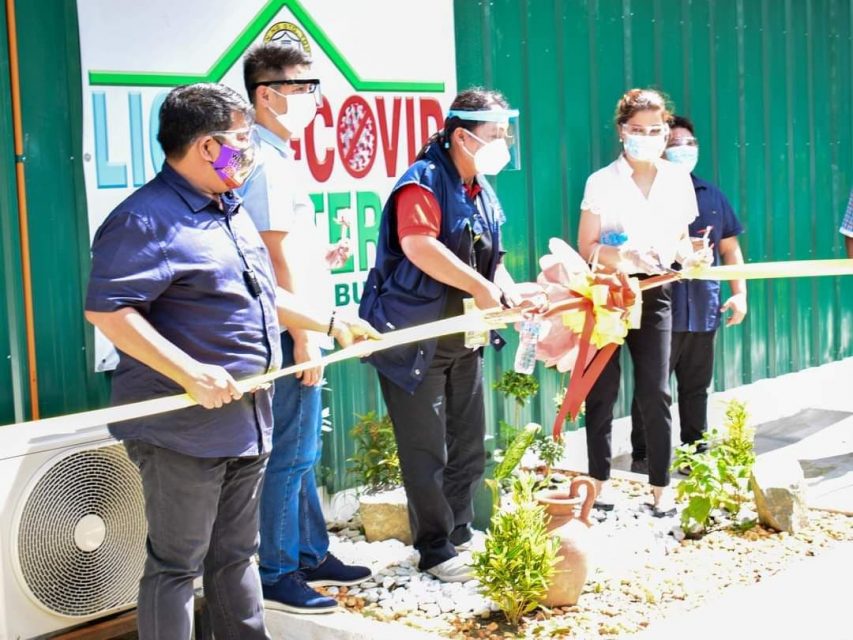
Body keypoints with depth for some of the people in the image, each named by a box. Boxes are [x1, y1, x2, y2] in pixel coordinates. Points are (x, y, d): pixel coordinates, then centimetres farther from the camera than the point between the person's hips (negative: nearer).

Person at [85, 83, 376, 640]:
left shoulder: (231, 212, 15)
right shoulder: (147, 219, -16)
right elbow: (106, 311, -24)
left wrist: (331, 324, 24)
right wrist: (190, 374, -29)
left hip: (246, 423, 9)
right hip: (184, 428, -9)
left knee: (236, 556, 19)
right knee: (176, 566, 1)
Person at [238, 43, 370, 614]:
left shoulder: (275, 157, 15)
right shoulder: (268, 162, -15)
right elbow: (278, 255, -19)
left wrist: (320, 257, 13)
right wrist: (303, 339, -19)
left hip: (301, 331, 10)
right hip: (292, 332, -10)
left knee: (303, 453, 17)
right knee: (291, 456, -2)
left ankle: (312, 556, 29)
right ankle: (277, 576, 8)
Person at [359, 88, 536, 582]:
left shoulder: (483, 192, 11)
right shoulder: (424, 181, -16)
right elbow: (418, 246, -32)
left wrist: (515, 296, 0)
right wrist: (480, 286, -26)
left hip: (464, 340, 9)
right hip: (416, 338, -9)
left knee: (469, 447, 15)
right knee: (427, 452, 0)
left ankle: (461, 536, 29)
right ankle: (435, 551, 11)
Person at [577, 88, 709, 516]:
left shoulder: (678, 180, 5)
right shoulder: (602, 181, -5)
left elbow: (681, 239, 13)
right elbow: (586, 247, -6)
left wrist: (690, 255, -9)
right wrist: (624, 257, -24)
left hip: (653, 293, 2)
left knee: (655, 393, -1)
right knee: (603, 391, 3)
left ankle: (661, 488, 8)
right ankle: (599, 483, 14)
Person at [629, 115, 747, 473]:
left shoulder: (711, 195, 14)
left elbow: (729, 247, 17)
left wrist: (739, 293, 9)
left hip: (703, 309, 5)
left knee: (697, 388, 13)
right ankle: (643, 457, 9)